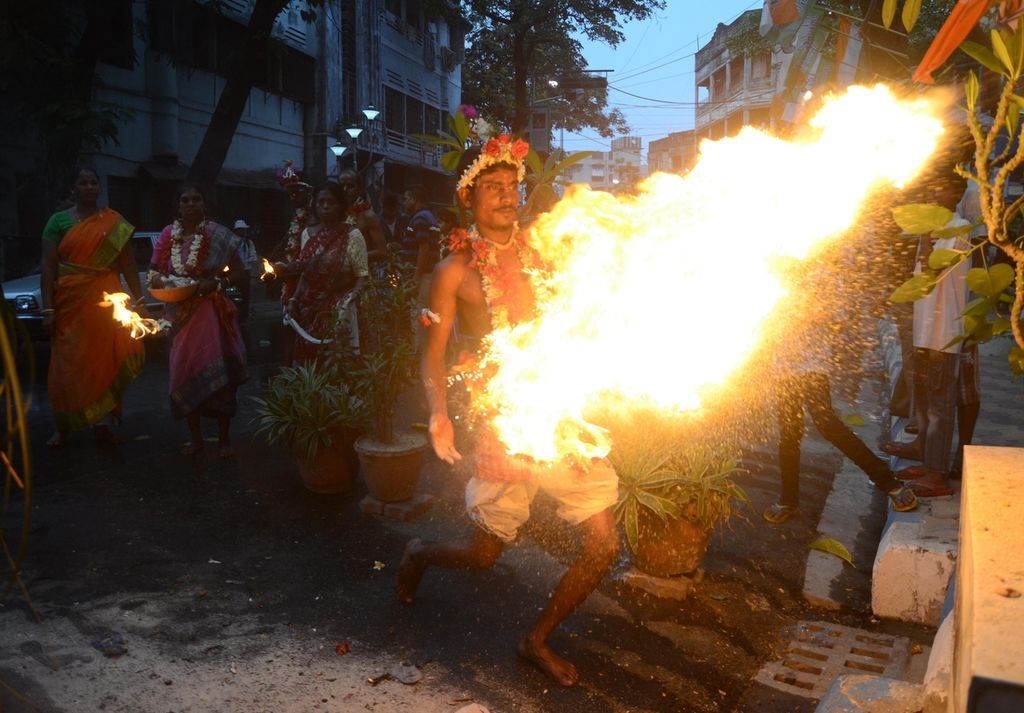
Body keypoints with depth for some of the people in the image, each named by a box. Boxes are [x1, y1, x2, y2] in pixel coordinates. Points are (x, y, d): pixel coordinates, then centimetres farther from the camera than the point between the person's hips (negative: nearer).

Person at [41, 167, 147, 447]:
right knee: (67, 364, 3)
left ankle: (102, 423, 6)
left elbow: (128, 265, 7)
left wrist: (139, 300, -1)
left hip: (105, 303, 0)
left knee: (105, 360, -1)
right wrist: (48, 309, -7)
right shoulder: (59, 221, 5)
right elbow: (48, 267, 1)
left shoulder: (114, 222, 8)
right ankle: (63, 426, 13)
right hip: (69, 304, 0)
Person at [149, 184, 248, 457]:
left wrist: (215, 283, -16)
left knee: (216, 371, -6)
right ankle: (195, 437, 17)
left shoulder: (217, 235, -2)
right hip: (179, 311, 3)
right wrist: (162, 280, -11)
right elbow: (153, 272, 11)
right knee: (184, 371, 4)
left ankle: (224, 438, 6)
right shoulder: (168, 235, 6)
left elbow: (238, 272, 0)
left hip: (211, 309, -3)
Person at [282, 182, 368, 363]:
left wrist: (348, 301, -22)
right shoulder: (308, 234, 10)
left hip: (337, 309, -5)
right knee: (306, 356, 8)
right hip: (308, 309, 5)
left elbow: (362, 275, -9)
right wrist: (294, 300, 7)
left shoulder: (352, 235, -7)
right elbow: (305, 273, 16)